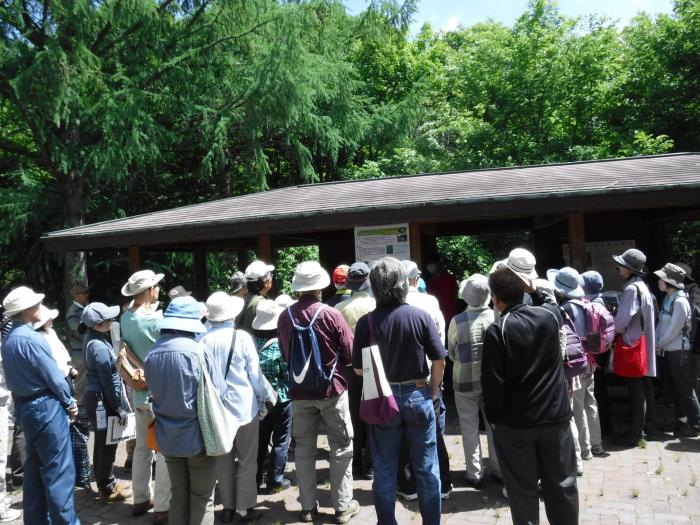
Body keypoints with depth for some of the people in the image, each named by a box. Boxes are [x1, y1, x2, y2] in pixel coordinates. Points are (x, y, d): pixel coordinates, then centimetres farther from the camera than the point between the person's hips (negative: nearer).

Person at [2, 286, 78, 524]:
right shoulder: (32, 339, -20)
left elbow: (21, 376, 12)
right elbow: (54, 377, -18)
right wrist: (69, 402, -2)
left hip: (24, 407, 9)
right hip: (46, 407, -9)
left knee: (34, 468, 17)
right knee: (58, 470, -2)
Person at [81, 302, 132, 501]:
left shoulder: (92, 338, 5)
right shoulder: (100, 347, -24)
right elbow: (108, 381, -21)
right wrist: (119, 407, -14)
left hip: (94, 397, 10)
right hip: (103, 400, -10)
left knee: (102, 442, 19)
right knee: (108, 444, 3)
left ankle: (104, 482, 33)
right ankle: (108, 488, 15)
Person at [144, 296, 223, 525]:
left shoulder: (151, 354, -3)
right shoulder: (196, 350, -19)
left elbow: (155, 392, 7)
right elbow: (217, 391, -13)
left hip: (168, 437, 5)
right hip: (197, 435, -5)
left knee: (178, 496, 19)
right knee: (202, 498, 9)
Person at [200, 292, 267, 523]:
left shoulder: (203, 341, -7)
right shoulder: (242, 337, -13)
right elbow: (255, 373, -8)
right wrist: (261, 401, 5)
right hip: (244, 407, -3)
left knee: (223, 461, 15)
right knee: (247, 461, 10)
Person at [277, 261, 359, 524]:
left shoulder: (285, 316, -8)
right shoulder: (331, 315, -17)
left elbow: (285, 355, 4)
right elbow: (349, 352, -10)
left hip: (299, 391, 3)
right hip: (332, 388, -3)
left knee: (304, 448, 14)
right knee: (341, 448, 11)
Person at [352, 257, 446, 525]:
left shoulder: (366, 322, -12)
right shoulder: (421, 316, -11)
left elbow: (358, 369, -6)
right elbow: (439, 361, -6)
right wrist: (433, 392, 8)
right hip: (418, 395, 0)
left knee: (385, 471, 14)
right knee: (427, 468, 14)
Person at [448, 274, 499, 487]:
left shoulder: (458, 321, -17)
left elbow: (452, 353, -5)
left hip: (465, 381, -2)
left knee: (470, 428, 10)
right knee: (494, 425, 17)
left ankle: (475, 474, 16)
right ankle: (498, 468, 28)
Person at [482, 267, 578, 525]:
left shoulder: (497, 331, -16)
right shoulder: (550, 315, -4)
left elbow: (493, 382, -14)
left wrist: (493, 417, -2)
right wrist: (534, 290, 12)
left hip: (514, 423, -4)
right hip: (556, 417, 4)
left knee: (522, 489, 11)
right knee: (561, 484, 19)